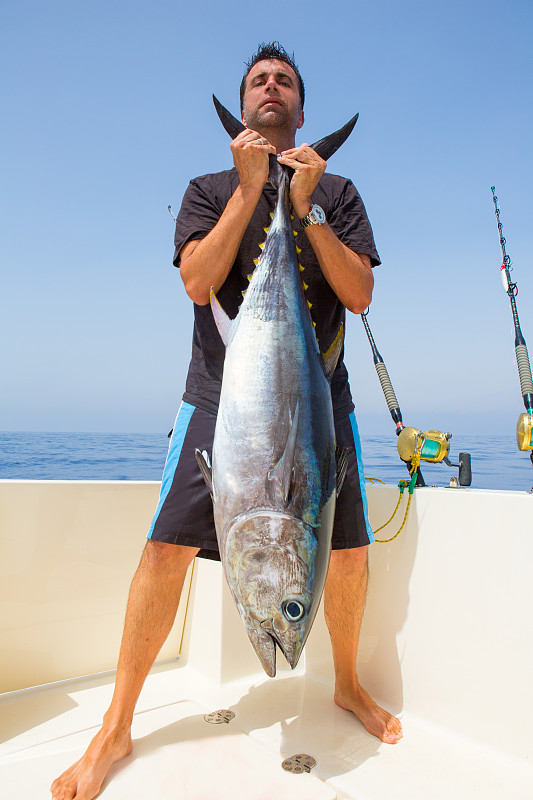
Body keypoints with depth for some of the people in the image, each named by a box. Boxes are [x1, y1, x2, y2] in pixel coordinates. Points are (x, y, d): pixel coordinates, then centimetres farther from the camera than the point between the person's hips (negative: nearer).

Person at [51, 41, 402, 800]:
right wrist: (249, 188, -7)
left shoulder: (338, 191, 14)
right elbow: (198, 282, -5)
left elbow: (360, 293, 0)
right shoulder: (209, 189, 13)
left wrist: (306, 207, -7)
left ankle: (348, 684, 30)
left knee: (348, 550, 2)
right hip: (222, 390, -1)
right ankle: (116, 728, 9)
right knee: (166, 546, -9)